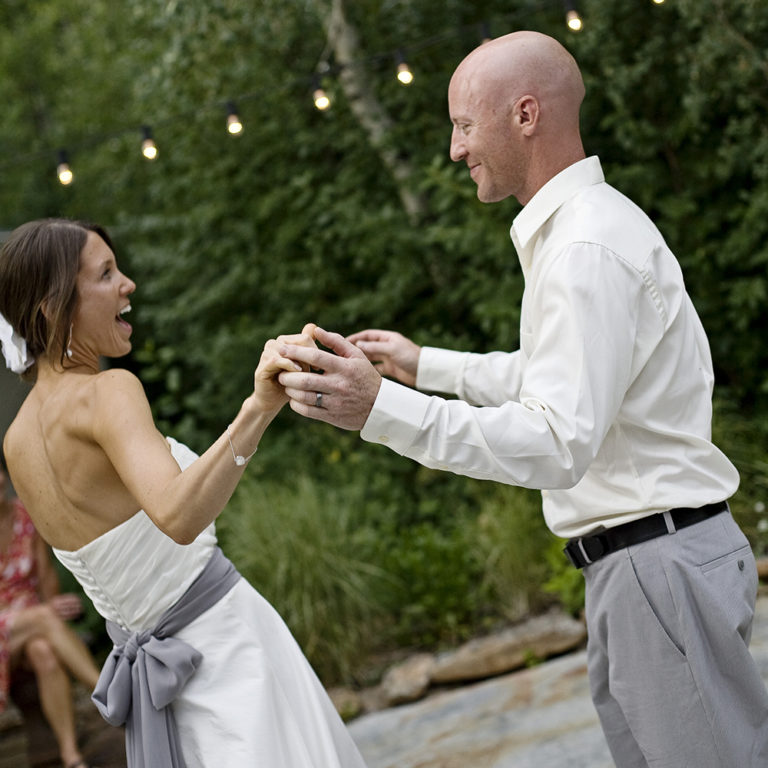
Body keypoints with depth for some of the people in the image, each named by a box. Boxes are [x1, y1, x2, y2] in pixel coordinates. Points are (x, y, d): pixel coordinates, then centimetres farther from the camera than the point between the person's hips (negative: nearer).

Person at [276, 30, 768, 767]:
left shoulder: (588, 249, -21)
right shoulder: (581, 224, 14)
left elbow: (561, 442, -28)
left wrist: (382, 408, -32)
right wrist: (425, 365, 30)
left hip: (658, 563, -11)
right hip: (630, 567, 11)